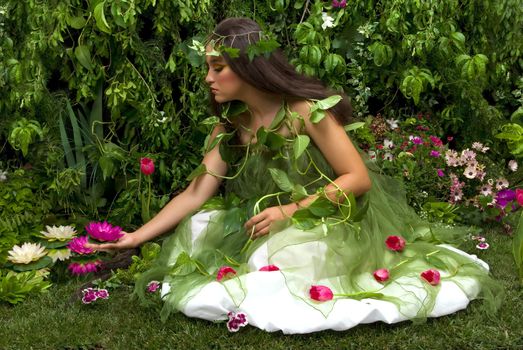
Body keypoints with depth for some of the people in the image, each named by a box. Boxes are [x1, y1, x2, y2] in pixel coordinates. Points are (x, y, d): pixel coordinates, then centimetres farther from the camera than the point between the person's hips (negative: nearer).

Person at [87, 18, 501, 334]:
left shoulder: (307, 110, -20)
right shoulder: (231, 125, -3)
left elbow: (358, 178, -19)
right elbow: (196, 193, -6)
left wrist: (291, 211, -25)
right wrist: (137, 237, -13)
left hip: (334, 220, -6)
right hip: (278, 226, 6)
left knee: (277, 256, -33)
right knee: (200, 226, -11)